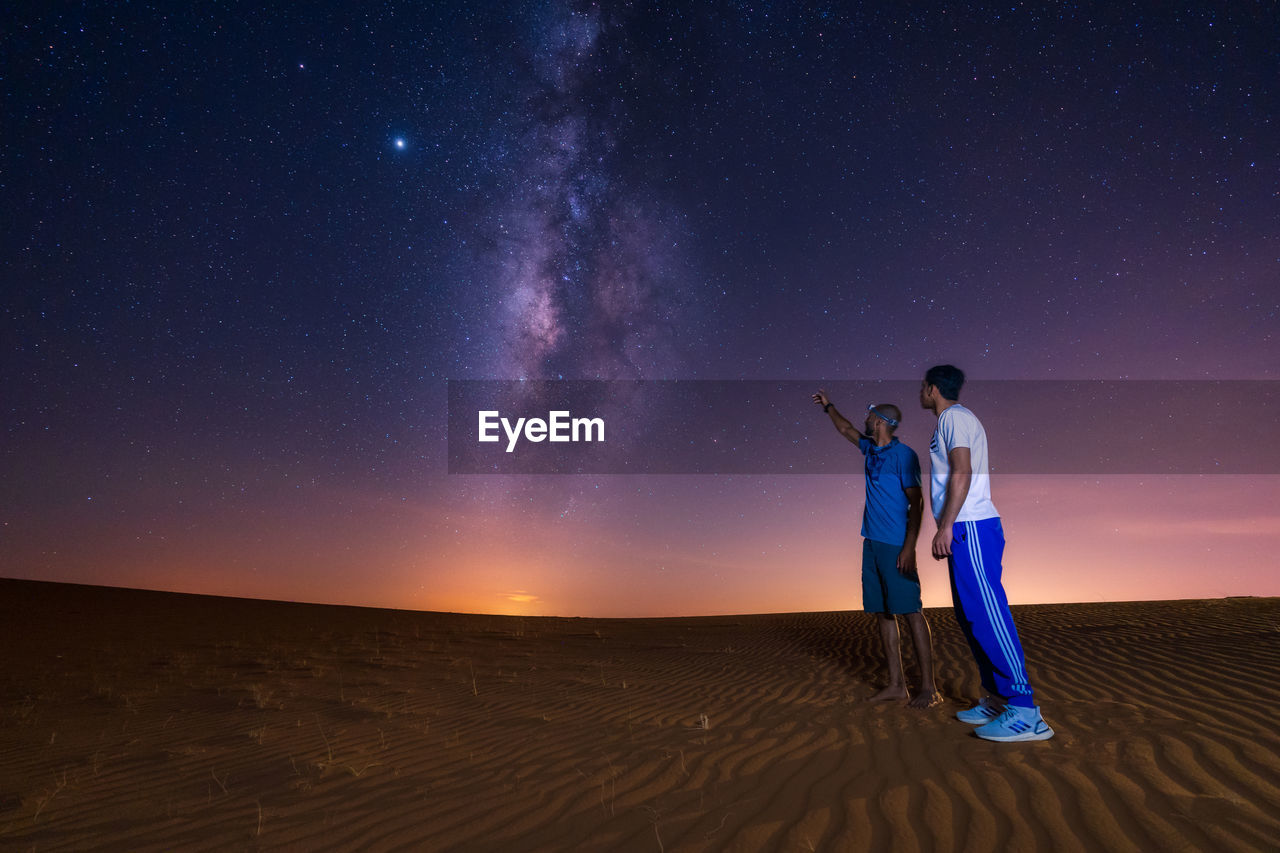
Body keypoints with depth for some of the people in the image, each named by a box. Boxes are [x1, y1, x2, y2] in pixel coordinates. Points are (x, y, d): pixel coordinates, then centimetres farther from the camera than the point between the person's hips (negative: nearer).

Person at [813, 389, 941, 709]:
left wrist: (909, 547, -18)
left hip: (896, 545, -8)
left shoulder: (903, 454, -8)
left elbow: (916, 502, -12)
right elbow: (846, 429, 34)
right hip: (872, 543, 8)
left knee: (911, 612, -7)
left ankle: (928, 688, -2)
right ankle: (896, 685, 11)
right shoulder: (871, 449, 14)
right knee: (883, 613, 7)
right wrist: (828, 406, 43)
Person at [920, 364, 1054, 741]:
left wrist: (945, 526, -22)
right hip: (968, 529, 10)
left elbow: (961, 472, -18)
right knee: (972, 616, 11)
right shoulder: (957, 420, 23)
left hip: (970, 527, -10)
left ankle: (1025, 713, -12)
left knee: (986, 614, -12)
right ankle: (997, 700, 15)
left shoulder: (954, 417, -7)